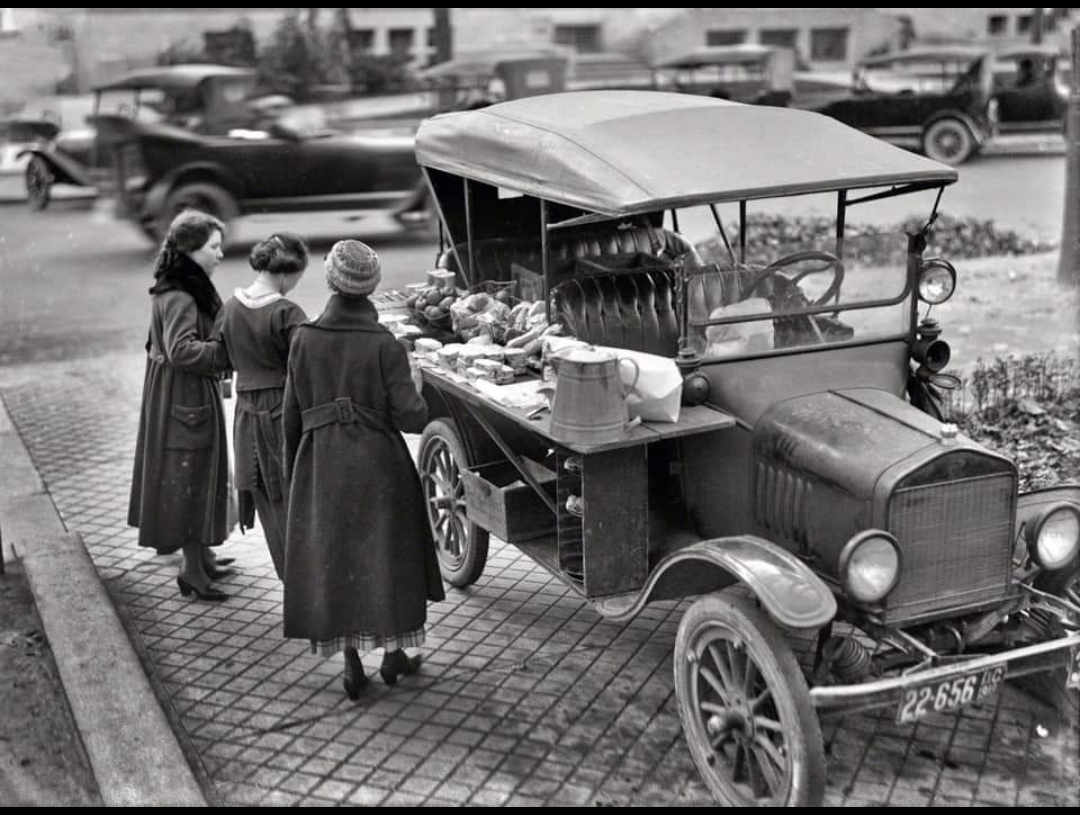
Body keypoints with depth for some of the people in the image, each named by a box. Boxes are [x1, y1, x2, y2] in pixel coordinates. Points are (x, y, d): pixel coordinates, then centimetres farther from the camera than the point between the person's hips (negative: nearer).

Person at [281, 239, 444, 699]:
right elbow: (412, 419, -16)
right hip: (378, 466, -2)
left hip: (320, 467, 2)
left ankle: (351, 664, 17)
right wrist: (414, 390, 5)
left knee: (331, 557, 12)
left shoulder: (305, 339, -5)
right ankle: (393, 653, 24)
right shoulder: (384, 345, -13)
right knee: (387, 553, 14)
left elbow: (292, 416, 1)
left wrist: (292, 477, 12)